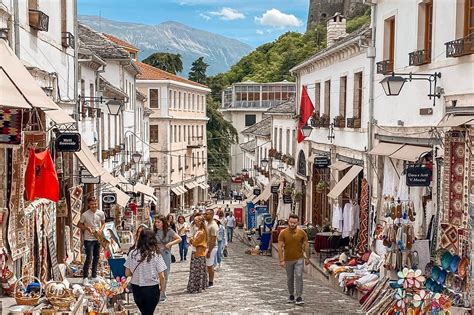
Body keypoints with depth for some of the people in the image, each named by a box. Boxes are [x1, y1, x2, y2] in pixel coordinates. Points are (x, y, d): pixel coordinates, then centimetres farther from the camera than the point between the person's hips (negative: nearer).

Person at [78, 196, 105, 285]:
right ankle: (85, 277, 1)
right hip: (88, 239, -5)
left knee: (96, 258, 12)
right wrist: (87, 228, -15)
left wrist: (100, 230, -6)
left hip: (98, 238, 5)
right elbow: (79, 225, 0)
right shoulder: (85, 215, -12)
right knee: (89, 258, -9)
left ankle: (94, 276, 25)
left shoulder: (101, 213, -2)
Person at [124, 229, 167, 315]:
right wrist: (162, 288, 6)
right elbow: (161, 276, -12)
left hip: (136, 288, 3)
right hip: (152, 289, -2)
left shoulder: (133, 254, -9)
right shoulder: (156, 255, -14)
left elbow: (127, 273, -4)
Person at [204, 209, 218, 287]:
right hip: (207, 247, 9)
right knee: (209, 265, 14)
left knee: (210, 265, -2)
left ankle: (211, 283, 6)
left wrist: (209, 251, -24)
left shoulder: (213, 226, -20)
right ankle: (209, 281, 21)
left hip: (211, 248, -9)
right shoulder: (208, 224, 12)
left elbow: (213, 240, -23)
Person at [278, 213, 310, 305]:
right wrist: (281, 260, -15)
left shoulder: (302, 233, -6)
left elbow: (306, 245, 2)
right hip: (288, 260, 1)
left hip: (299, 259, -1)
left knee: (299, 277, -10)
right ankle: (291, 295, 29)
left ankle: (299, 297, -6)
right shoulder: (283, 233, -9)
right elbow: (280, 247, -9)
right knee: (290, 278, 13)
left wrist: (307, 258, 3)